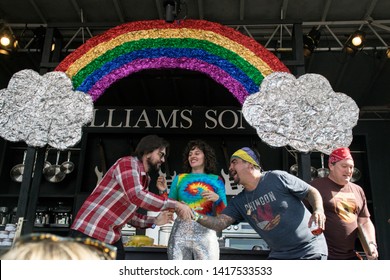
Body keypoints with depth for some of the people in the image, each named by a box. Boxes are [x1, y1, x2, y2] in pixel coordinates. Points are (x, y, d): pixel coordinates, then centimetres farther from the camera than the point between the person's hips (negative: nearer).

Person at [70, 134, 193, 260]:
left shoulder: (144, 179, 16)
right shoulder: (128, 163, -12)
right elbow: (137, 196, -30)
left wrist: (154, 221, 2)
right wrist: (175, 204, -24)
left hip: (112, 237, 9)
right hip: (89, 233, -9)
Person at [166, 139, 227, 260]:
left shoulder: (216, 180, 11)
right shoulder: (180, 178, 14)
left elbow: (223, 213, 8)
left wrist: (217, 199, -10)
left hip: (205, 233, -1)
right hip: (180, 232, 1)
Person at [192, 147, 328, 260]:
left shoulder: (278, 178, -12)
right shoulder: (238, 202, 4)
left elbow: (312, 191, -4)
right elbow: (220, 223, -7)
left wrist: (319, 210, -23)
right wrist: (196, 216, -24)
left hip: (309, 251, -5)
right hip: (279, 255, 5)